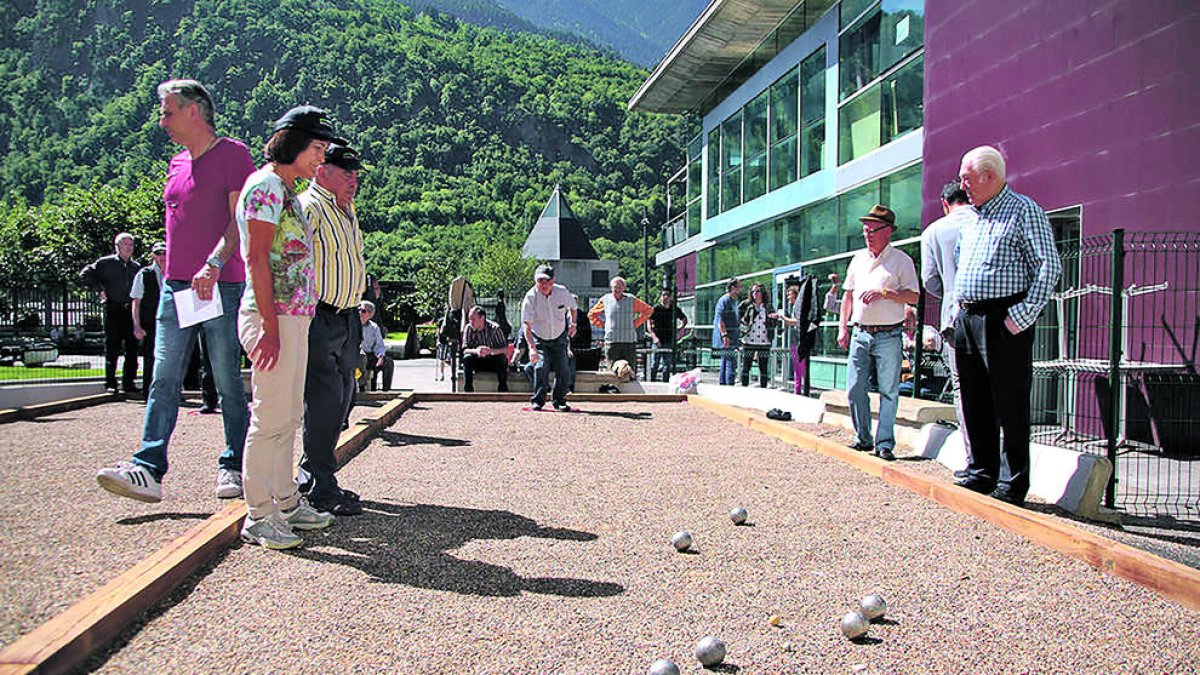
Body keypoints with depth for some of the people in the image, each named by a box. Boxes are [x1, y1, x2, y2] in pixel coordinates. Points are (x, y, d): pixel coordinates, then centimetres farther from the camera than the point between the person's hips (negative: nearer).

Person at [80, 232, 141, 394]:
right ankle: (110, 383, 4)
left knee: (132, 347, 3)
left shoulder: (136, 267, 15)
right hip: (113, 309, -4)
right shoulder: (107, 263, 3)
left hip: (130, 309, 4)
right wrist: (100, 289, -6)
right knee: (112, 347, -1)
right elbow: (85, 274, 2)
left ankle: (129, 382, 9)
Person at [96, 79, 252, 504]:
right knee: (163, 380, 0)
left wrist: (214, 264, -23)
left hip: (221, 287, -7)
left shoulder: (232, 154, -3)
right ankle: (148, 469, -2)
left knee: (228, 382, 1)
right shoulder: (177, 164, 20)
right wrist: (168, 260, 19)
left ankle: (233, 467, 11)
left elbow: (240, 219, -12)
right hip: (175, 287, 7)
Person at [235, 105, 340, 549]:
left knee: (289, 415, 14)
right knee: (270, 417, -7)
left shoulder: (288, 191, 20)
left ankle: (285, 502, 24)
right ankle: (258, 516, 1)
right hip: (273, 317, -10)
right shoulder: (265, 185, -8)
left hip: (295, 318, 10)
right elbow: (256, 258, -16)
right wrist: (270, 326, -21)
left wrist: (289, 323, 17)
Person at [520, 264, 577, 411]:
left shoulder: (562, 292, -14)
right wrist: (532, 347, -39)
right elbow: (526, 326, -29)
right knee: (541, 366, -20)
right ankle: (538, 400, -4)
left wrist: (573, 324, -1)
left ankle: (559, 400, 15)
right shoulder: (530, 297, -23)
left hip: (559, 339, 3)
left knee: (563, 369, -4)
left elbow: (572, 307, 10)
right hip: (539, 340, -2)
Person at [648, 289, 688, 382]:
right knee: (655, 363, -6)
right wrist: (654, 337, -20)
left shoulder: (674, 309, 9)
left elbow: (684, 319, 25)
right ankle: (652, 382, -1)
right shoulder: (655, 309, -2)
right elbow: (650, 324, -7)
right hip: (658, 341, -3)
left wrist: (679, 329, 7)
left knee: (667, 364, 7)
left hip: (669, 341, 4)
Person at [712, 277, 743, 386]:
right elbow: (720, 320, -18)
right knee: (731, 363, -13)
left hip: (732, 339, 10)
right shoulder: (724, 300, -11)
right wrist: (724, 335, -27)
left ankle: (722, 384, 16)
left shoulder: (734, 301, 19)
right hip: (726, 339, -10)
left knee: (725, 364, 12)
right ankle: (729, 385, -13)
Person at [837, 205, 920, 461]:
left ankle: (884, 444, 5)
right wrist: (843, 327, 11)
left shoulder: (901, 260, -1)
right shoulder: (858, 259, 14)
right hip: (860, 334, 5)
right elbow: (848, 294, 18)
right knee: (854, 389, 3)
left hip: (888, 336, -5)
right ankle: (864, 439, 16)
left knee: (888, 392, -1)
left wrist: (884, 292, -19)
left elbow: (914, 296, -7)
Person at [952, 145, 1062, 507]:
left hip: (1003, 321, -8)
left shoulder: (1024, 211, -5)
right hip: (966, 321, 8)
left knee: (1010, 406, -3)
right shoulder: (971, 219, 19)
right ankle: (981, 474, 22)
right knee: (975, 404, 11)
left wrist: (1022, 316, -17)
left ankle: (1014, 485, 5)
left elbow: (1049, 267, -12)